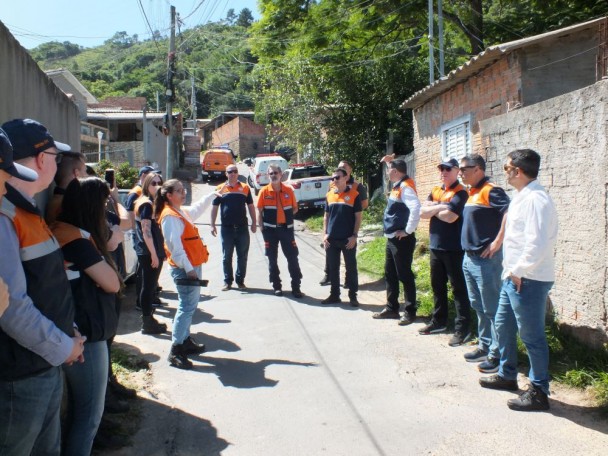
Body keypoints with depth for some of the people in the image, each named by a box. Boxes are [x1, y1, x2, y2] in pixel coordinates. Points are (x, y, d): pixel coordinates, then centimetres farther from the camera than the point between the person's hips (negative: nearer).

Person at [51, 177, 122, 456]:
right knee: (89, 413, 4)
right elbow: (112, 283, -14)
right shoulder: (77, 238, -19)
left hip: (79, 334, 9)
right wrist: (96, 258, -1)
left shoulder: (63, 232, 9)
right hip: (85, 338, -9)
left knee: (78, 409, 21)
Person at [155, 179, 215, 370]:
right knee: (187, 306, -9)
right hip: (184, 269, -10)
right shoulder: (170, 216, -16)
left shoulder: (181, 211, 14)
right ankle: (176, 351, -5)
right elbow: (174, 246, -22)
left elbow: (197, 209, 36)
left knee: (190, 304, 18)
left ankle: (185, 340, 31)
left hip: (192, 266, 10)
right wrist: (188, 268, -24)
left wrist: (213, 195, 42)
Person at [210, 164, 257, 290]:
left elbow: (250, 206, 10)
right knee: (227, 257, 7)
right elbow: (214, 208, 6)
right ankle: (227, 281, 17)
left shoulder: (245, 188, 6)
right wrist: (212, 225, -1)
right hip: (226, 228, 0)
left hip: (242, 227, 1)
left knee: (242, 256, 5)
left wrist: (254, 223, 5)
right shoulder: (220, 189, 4)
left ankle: (240, 281, 16)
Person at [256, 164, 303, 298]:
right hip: (270, 230, 0)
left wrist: (286, 216, -4)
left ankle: (296, 287, 7)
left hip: (286, 228, 1)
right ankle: (276, 286, 19)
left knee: (292, 258, 0)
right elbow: (259, 211, 1)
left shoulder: (288, 190, 1)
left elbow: (295, 208, 9)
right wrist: (261, 227, -3)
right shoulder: (264, 191, -2)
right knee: (272, 259, 7)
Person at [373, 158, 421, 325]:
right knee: (390, 274, 16)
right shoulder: (396, 186, 11)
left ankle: (410, 311, 9)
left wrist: (408, 230, -24)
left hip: (402, 240, -10)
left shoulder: (405, 187, -17)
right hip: (392, 238, 10)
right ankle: (392, 308, 26)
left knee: (404, 275, -1)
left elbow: (416, 208, -31)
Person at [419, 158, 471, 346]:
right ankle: (438, 321, 30)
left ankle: (462, 329, 3)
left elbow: (450, 216, -23)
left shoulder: (460, 193, -10)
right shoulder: (435, 191, 13)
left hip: (453, 248, -8)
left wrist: (432, 209, -6)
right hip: (435, 246, 8)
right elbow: (422, 212, 3)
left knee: (458, 288, -2)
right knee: (437, 286, 16)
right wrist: (440, 207, -12)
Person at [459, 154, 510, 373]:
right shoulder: (472, 193, 14)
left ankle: (497, 353, 5)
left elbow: (510, 214, -26)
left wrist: (497, 242, -24)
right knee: (478, 307, 17)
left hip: (485, 260, -10)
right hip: (469, 258, 10)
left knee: (491, 309, -3)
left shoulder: (490, 191, -14)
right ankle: (485, 346, 28)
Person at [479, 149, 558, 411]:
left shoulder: (535, 200, -20)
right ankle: (507, 375, 38)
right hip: (513, 278, 10)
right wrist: (512, 271, 14)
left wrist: (519, 272, -19)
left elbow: (538, 244, -28)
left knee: (532, 336, 0)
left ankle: (539, 392, 13)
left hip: (528, 281, -10)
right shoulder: (521, 197, 12)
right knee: (503, 326, 21)